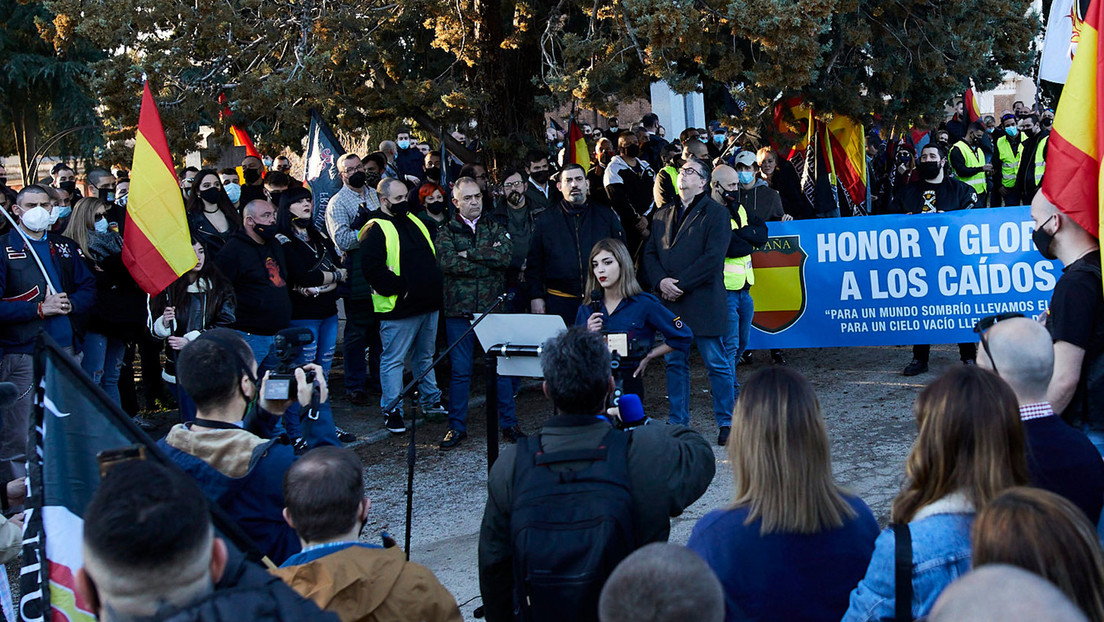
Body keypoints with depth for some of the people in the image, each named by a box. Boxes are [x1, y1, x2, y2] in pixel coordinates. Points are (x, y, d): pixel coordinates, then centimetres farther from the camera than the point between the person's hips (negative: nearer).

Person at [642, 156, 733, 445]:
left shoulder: (716, 213, -2)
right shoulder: (663, 215, 16)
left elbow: (713, 258, -12)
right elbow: (650, 253, 12)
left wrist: (680, 283, -14)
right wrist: (661, 281, -7)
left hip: (704, 301, -5)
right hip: (670, 302, 6)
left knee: (717, 364, 0)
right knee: (675, 363, 10)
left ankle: (726, 423, 8)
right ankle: (678, 423, 18)